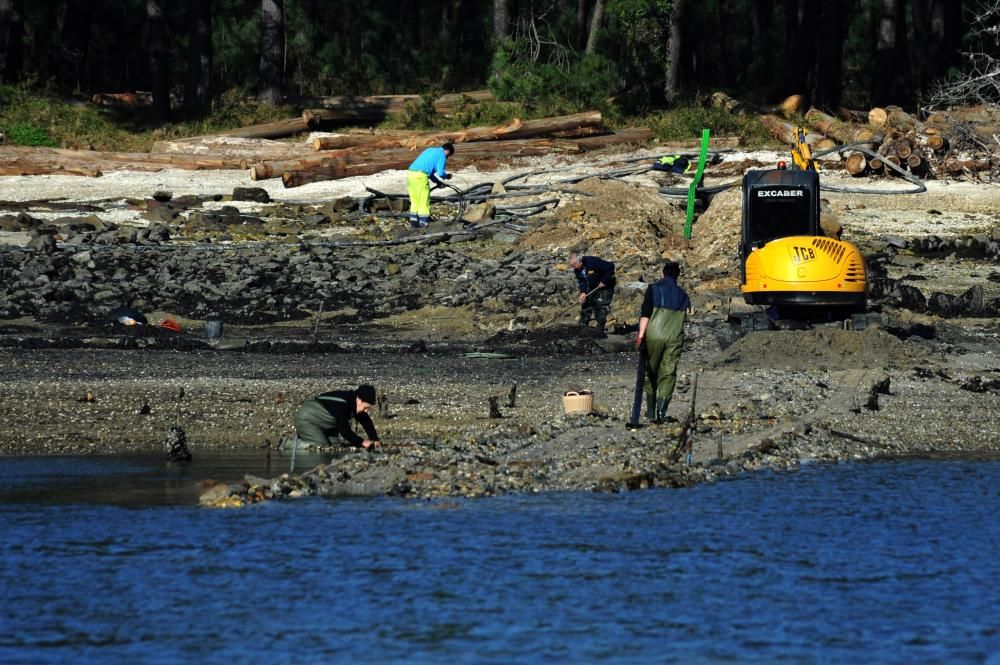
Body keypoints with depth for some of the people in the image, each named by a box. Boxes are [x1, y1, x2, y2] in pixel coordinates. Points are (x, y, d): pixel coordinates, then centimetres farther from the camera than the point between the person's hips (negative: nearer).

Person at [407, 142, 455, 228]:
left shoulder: (430, 150, 28)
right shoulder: (442, 155, 4)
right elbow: (440, 172, -4)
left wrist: (437, 181, 33)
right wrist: (447, 176, 17)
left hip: (410, 173, 8)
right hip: (420, 176, -8)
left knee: (415, 201, 16)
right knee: (424, 202, 1)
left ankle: (413, 222, 15)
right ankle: (423, 224, 1)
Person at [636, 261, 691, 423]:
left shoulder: (654, 289, 0)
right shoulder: (682, 295, 11)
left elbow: (645, 313, -8)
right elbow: (687, 314, 13)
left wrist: (641, 335, -9)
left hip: (654, 336, -2)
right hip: (675, 337, 2)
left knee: (650, 372, 12)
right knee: (668, 373, 1)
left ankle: (651, 410, 14)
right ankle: (661, 409, -14)